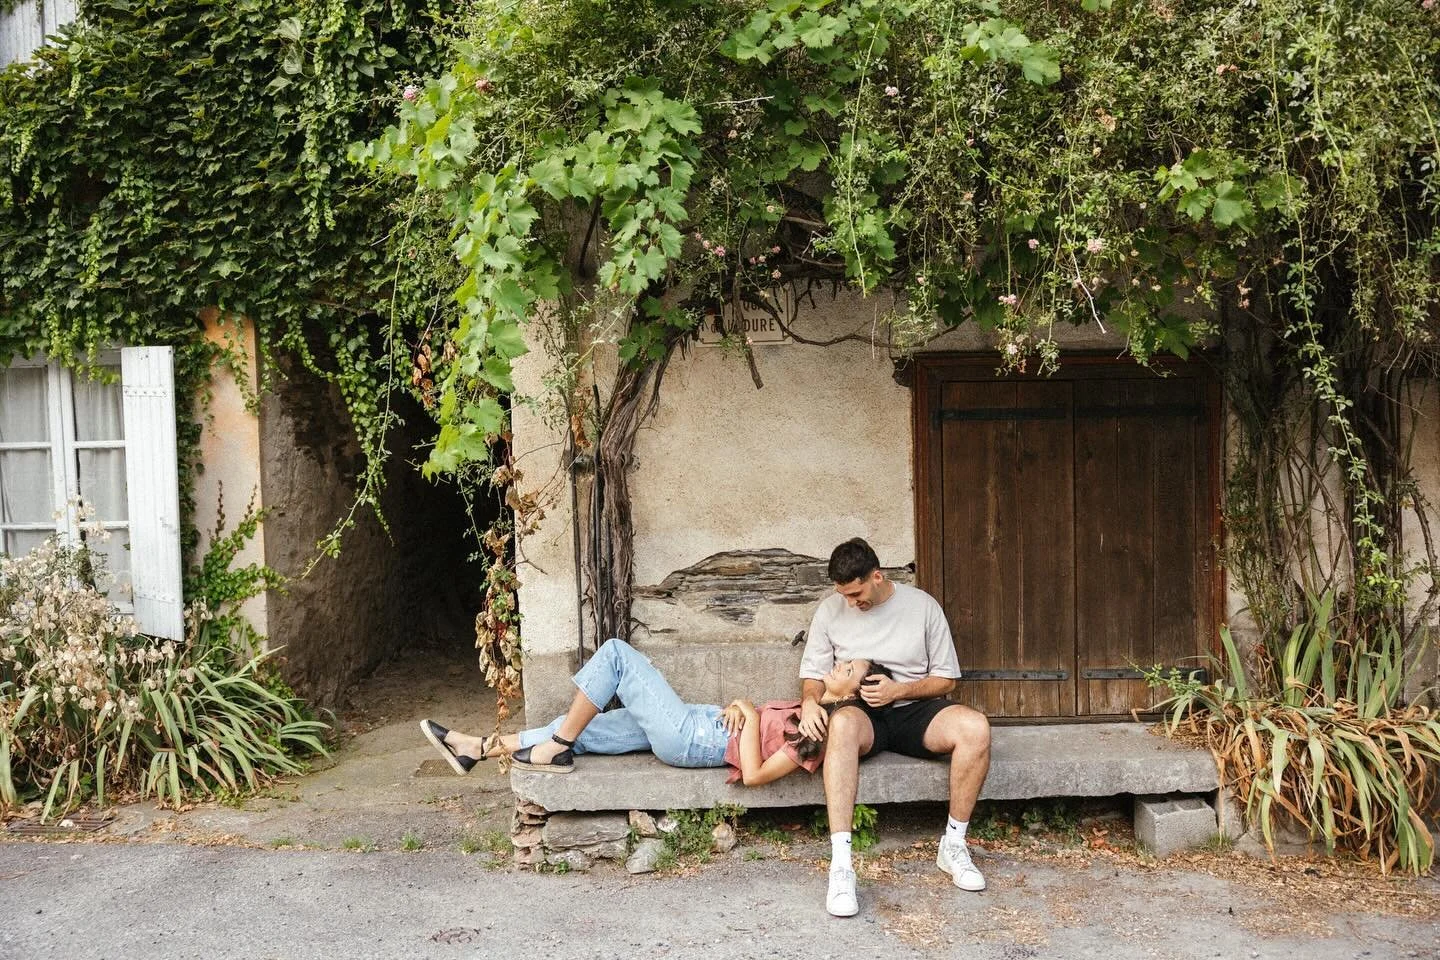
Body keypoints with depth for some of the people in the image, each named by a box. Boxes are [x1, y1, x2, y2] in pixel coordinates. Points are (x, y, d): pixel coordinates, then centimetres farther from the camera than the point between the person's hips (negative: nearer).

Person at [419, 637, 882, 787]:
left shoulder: (825, 731, -16)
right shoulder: (813, 710, 12)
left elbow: (754, 775, -24)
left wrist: (750, 714, -16)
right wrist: (737, 707, -2)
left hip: (688, 740, -9)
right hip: (700, 721, 9)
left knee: (616, 652, -12)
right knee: (578, 728, 9)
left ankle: (556, 751, -4)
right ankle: (478, 748, 18)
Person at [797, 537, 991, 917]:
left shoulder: (922, 606, 0)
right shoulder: (830, 610, 3)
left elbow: (945, 679, 4)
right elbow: (813, 674, 7)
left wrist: (898, 690, -14)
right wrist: (810, 701, -18)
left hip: (914, 710, 1)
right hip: (863, 714, -1)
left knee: (975, 726, -32)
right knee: (842, 723, -40)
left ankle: (953, 845, -14)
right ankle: (840, 865, -44)